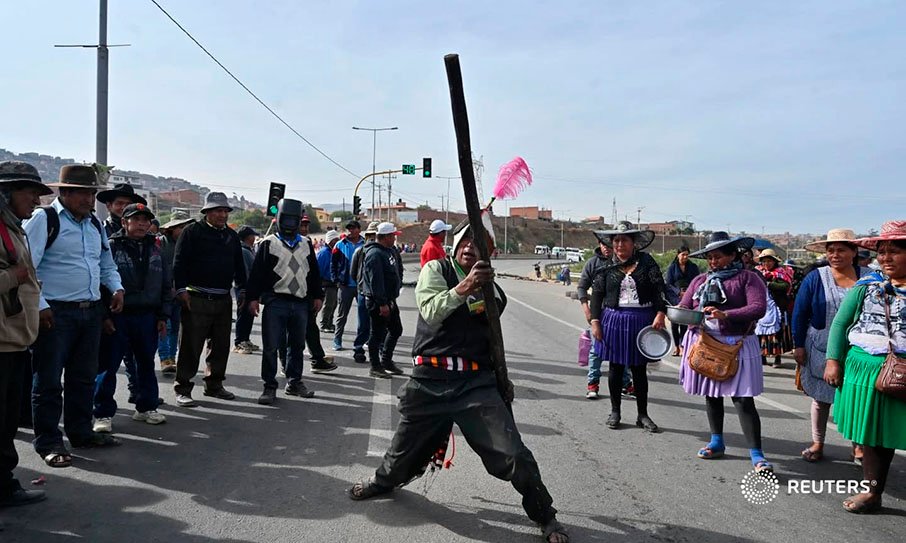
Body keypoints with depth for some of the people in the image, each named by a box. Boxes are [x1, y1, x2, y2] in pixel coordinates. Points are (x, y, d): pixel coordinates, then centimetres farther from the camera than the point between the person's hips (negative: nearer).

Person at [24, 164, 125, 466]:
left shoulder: (95, 224, 14)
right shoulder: (45, 219, -8)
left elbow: (106, 263, 26)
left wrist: (117, 287, 8)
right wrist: (40, 305, -16)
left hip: (91, 311, 7)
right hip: (55, 314, -7)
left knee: (84, 377, 16)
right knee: (49, 381, 2)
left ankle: (81, 432, 29)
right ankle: (48, 442, 13)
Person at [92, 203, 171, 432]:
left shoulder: (155, 248, 11)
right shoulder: (111, 246, -4)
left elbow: (165, 284, 15)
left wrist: (163, 315, 9)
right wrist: (104, 315, -12)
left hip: (147, 317, 5)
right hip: (116, 318, -4)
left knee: (146, 364, 13)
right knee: (107, 366, 1)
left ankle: (146, 407, 27)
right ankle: (103, 413, 11)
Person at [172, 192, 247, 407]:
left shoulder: (232, 236, 16)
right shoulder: (192, 232, -2)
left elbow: (239, 265, 21)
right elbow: (179, 262, -6)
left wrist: (242, 290, 14)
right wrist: (182, 289, -13)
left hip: (223, 300, 6)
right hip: (197, 299, -6)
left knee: (221, 345, 11)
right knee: (191, 346, -4)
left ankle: (214, 385, 24)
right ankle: (183, 389, 4)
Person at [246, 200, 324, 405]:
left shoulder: (306, 244, 15)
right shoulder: (268, 243, 2)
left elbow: (314, 272, 18)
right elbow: (257, 272, -2)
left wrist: (317, 296, 13)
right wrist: (253, 297, -9)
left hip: (301, 303, 4)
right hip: (275, 302, -4)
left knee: (297, 345, 12)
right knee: (271, 347, -3)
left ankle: (294, 382, 25)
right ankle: (270, 386, 7)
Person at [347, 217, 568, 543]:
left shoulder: (493, 291, 10)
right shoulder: (436, 269, 0)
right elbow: (430, 312, -18)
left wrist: (502, 380, 16)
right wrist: (463, 288, -30)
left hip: (477, 382, 1)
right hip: (429, 380, -1)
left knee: (513, 454, -8)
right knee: (407, 446, 16)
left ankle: (544, 516, 14)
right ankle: (385, 480, 50)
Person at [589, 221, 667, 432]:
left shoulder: (646, 262, -1)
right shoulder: (607, 266, 2)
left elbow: (659, 288, -5)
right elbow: (597, 294, 4)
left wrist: (660, 313, -17)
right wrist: (595, 321, -2)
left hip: (641, 322, -1)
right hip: (615, 321, 1)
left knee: (639, 369, 8)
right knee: (616, 368, 10)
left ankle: (643, 415, 20)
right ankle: (615, 412, 23)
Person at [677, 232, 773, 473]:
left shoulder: (747, 277, -4)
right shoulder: (700, 280, 11)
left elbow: (758, 308, -16)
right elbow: (683, 307, 8)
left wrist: (725, 314, -28)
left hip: (736, 345, -5)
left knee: (743, 399, -7)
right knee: (711, 395, 15)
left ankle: (757, 455, -1)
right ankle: (717, 442, 31)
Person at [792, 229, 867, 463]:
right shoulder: (815, 278, -5)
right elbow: (799, 313, -2)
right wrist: (798, 345, -5)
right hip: (821, 350, 0)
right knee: (821, 397, 10)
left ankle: (859, 445, 26)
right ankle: (817, 444, 24)